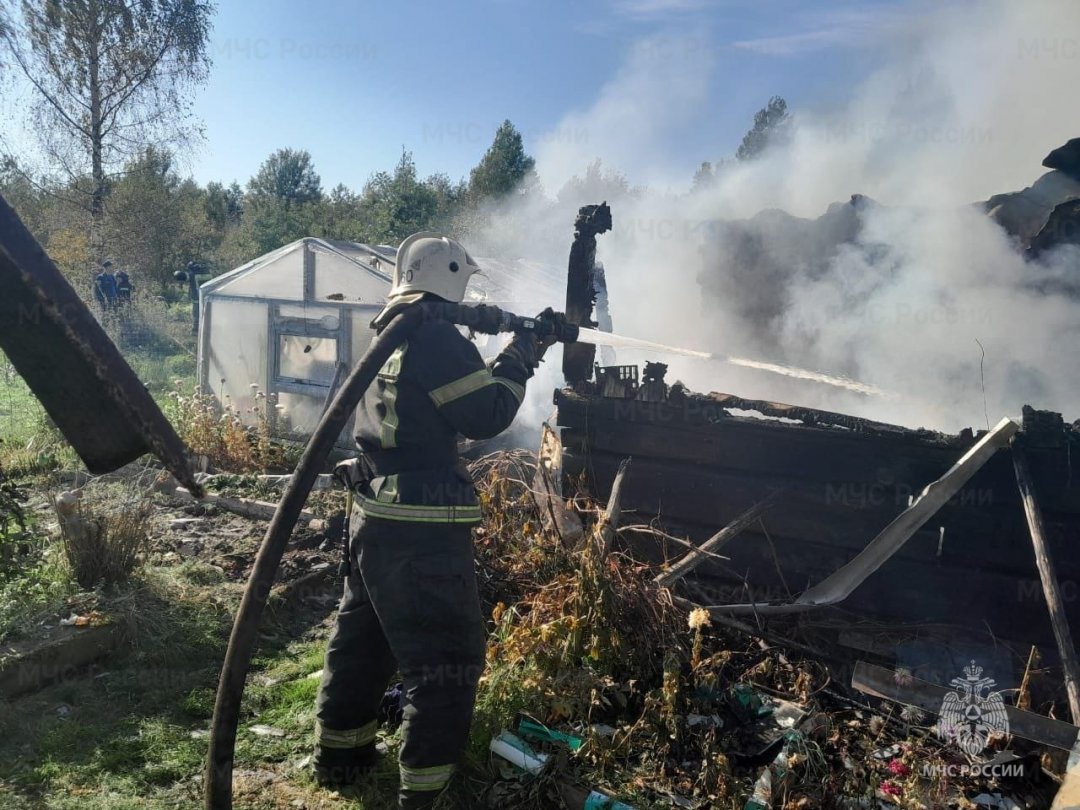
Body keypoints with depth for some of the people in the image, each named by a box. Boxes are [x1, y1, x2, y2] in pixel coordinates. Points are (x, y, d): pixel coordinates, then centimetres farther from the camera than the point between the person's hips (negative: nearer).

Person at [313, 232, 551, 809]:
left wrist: (500, 358, 12)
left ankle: (339, 756, 37)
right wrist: (520, 356, -1)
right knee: (447, 657, 1)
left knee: (362, 638, 22)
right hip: (419, 526, -10)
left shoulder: (388, 334, 13)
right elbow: (486, 415, -13)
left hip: (373, 514, 10)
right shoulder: (434, 336, -15)